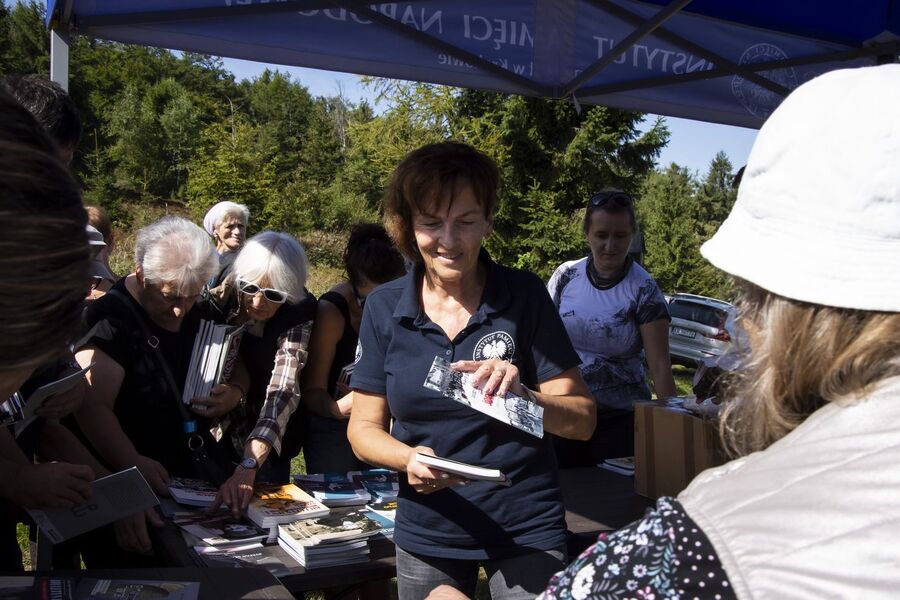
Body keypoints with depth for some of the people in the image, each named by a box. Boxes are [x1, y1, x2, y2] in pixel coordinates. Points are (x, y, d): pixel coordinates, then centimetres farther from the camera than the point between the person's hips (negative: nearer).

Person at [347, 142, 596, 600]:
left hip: (526, 531, -2)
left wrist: (522, 396, -29)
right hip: (425, 533, 2)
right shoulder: (383, 307, -5)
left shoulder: (525, 295, -10)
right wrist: (409, 458, -23)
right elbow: (363, 429, -2)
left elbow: (582, 420, -10)